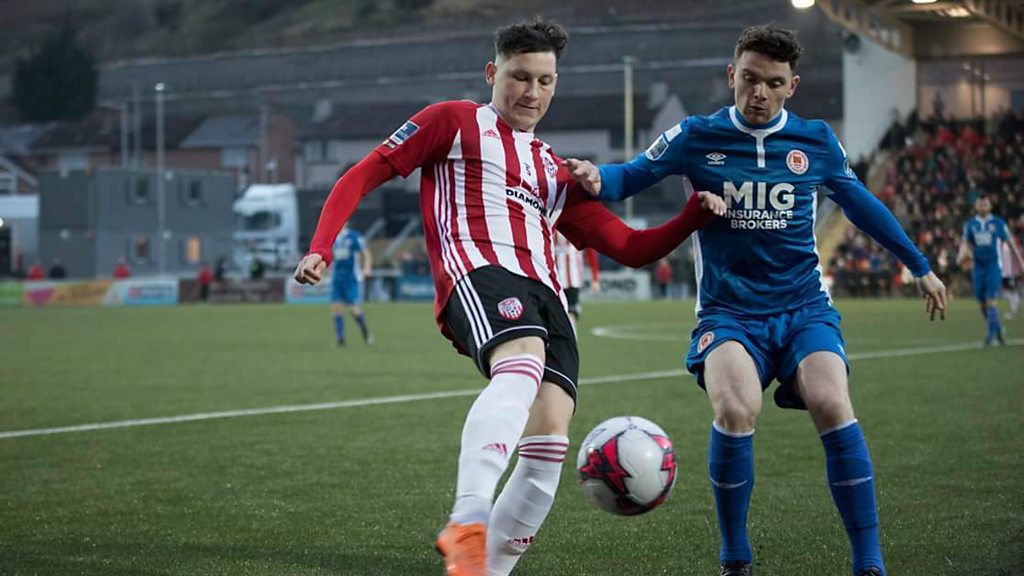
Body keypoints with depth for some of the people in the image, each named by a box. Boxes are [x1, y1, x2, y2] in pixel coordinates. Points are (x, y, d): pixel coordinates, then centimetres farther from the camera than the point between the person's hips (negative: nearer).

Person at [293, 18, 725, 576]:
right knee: (522, 366, -39)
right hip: (476, 269, -6)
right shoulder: (454, 122, 20)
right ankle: (466, 526, -53)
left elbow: (631, 248, 30)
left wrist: (695, 214, 14)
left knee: (549, 443, -16)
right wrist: (321, 248, -1)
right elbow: (362, 176, 14)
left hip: (544, 298, 6)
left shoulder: (556, 172, 34)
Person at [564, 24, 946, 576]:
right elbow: (629, 177, 3)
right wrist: (596, 176, -22)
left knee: (832, 406, -26)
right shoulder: (696, 138, 0)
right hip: (728, 313, -1)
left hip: (804, 308, 1)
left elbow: (860, 203, 20)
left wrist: (919, 266, 28)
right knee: (735, 411, -29)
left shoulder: (816, 141, 5)